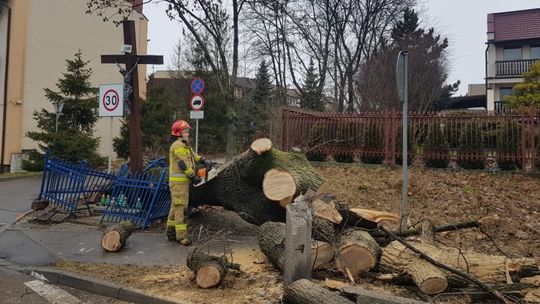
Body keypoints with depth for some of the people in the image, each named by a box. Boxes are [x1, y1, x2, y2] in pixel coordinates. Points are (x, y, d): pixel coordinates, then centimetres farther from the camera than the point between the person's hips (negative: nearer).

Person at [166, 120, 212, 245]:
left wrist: (204, 160, 3)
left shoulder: (184, 145, 18)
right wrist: (194, 176, -14)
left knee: (175, 206, 14)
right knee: (180, 207, -9)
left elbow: (193, 155, 20)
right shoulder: (178, 145, -14)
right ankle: (181, 235, -6)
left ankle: (171, 232, 21)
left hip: (182, 181, 11)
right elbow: (184, 164, -19)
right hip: (179, 182, -10)